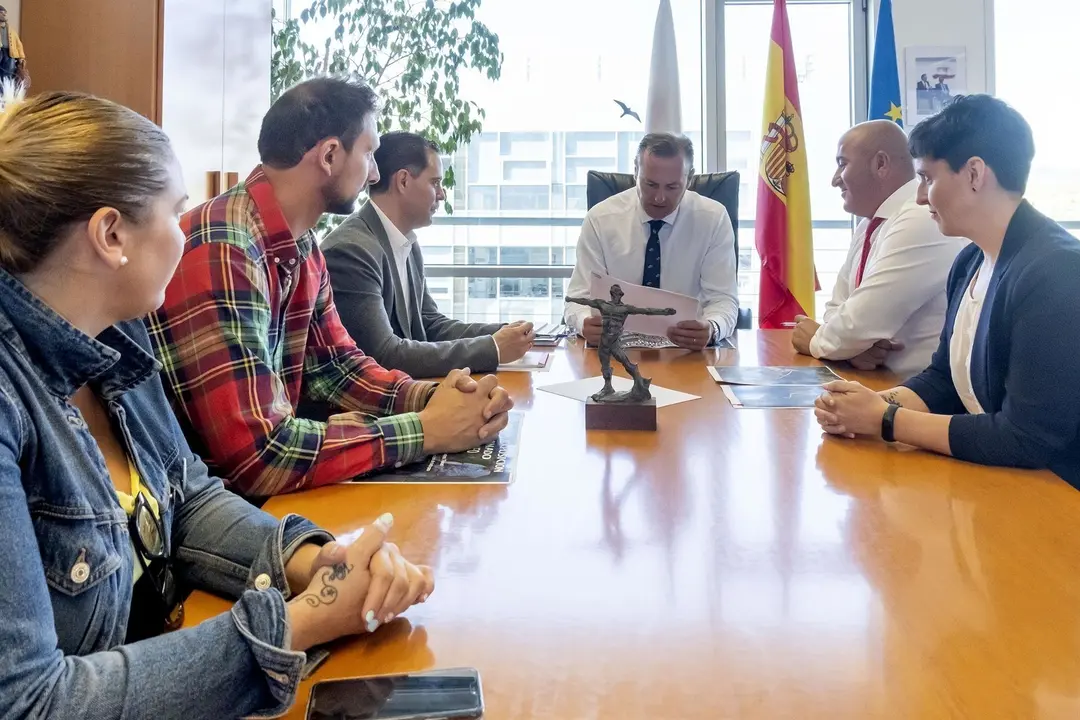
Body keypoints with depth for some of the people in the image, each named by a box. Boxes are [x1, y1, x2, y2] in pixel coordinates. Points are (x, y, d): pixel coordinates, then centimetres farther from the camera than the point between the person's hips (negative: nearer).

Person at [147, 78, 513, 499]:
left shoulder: (303, 247, 4)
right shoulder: (222, 253, -26)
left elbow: (334, 364, 12)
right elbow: (257, 456, -31)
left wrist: (431, 399, -8)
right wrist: (425, 430, -23)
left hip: (266, 492, 8)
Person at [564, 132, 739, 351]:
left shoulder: (713, 218, -4)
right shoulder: (600, 219, -4)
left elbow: (723, 300, -7)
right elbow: (580, 297, -5)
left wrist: (710, 330, -31)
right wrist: (586, 324, -30)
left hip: (688, 350, 0)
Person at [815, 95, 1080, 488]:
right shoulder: (971, 261, 6)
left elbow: (1025, 440, -23)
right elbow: (944, 378, 12)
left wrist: (885, 420, -17)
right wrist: (882, 402, -8)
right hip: (988, 479, 7)